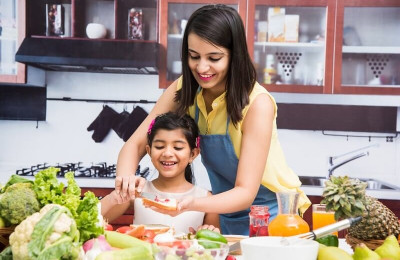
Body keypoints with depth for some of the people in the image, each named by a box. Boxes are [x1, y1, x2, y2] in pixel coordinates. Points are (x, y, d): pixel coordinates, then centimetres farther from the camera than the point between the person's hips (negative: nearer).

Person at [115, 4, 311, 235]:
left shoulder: (257, 103, -24)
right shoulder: (183, 90, -11)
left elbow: (246, 192, -25)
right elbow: (136, 143, -9)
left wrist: (193, 204, -42)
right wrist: (126, 176, -31)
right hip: (226, 213, 4)